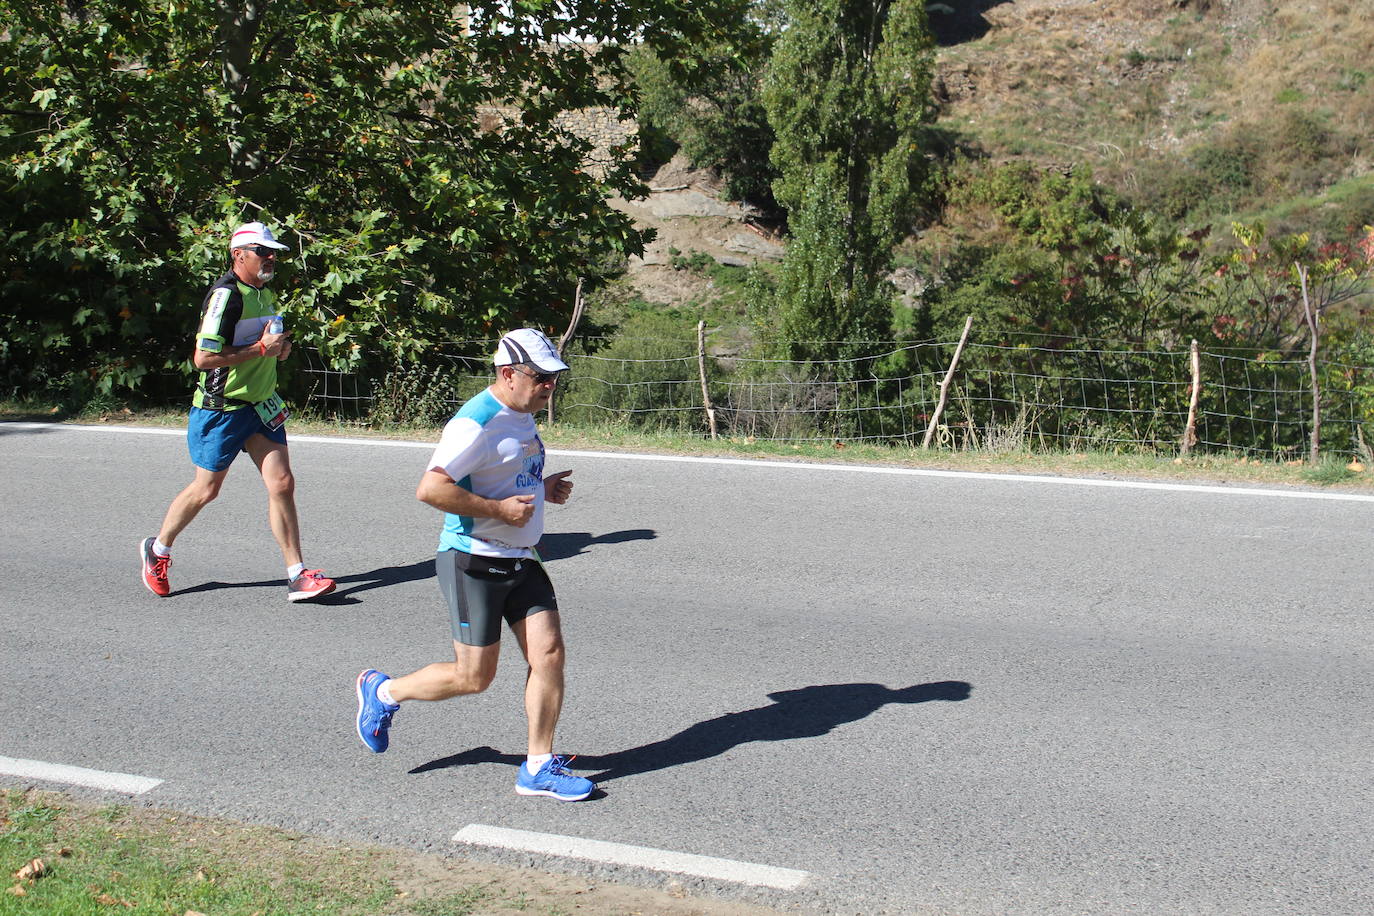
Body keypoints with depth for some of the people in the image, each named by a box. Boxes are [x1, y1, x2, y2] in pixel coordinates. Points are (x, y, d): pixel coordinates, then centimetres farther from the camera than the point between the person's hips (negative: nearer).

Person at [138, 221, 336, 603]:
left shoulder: (266, 293, 11)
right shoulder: (225, 295, -18)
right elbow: (203, 357, -25)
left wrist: (280, 348, 6)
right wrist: (261, 348, -23)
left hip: (261, 406, 7)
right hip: (221, 409, -7)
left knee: (282, 484, -3)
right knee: (206, 489, 6)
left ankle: (297, 576, -2)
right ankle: (158, 550, 31)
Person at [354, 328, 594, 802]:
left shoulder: (522, 417, 12)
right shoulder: (477, 422, -18)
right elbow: (430, 489, -26)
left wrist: (543, 488, 10)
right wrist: (499, 508, -22)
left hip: (520, 562, 8)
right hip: (473, 562, -8)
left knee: (549, 653, -2)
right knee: (474, 678, 0)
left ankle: (539, 767, 8)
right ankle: (384, 692, 25)